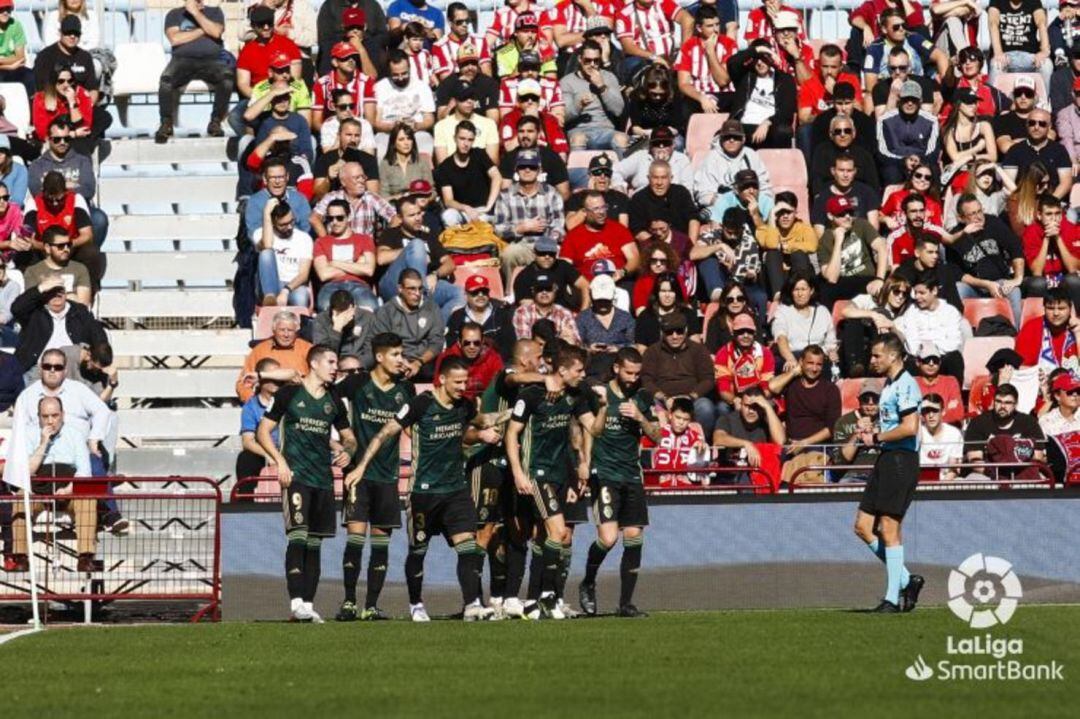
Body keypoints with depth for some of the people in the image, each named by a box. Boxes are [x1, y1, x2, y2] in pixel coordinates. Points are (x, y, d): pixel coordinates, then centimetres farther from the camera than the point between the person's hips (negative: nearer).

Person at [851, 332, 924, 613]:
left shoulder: (905, 385, -13)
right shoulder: (889, 386, 18)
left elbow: (910, 427, -22)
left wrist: (876, 438, -12)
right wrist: (871, 436, 9)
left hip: (901, 460, -10)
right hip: (886, 460, 10)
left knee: (889, 529, -8)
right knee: (863, 527, 7)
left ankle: (892, 598, -3)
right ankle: (906, 580, 14)